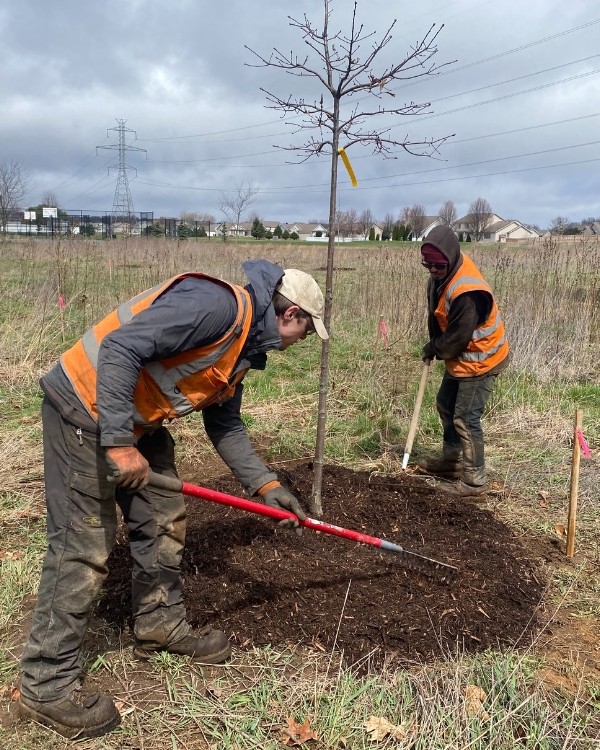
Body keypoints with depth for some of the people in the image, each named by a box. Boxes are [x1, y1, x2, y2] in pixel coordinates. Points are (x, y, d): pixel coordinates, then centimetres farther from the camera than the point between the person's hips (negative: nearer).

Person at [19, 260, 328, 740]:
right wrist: (119, 443, -29)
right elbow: (120, 347, -29)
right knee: (85, 545, -6)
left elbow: (225, 426, 18)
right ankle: (47, 686, 8)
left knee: (164, 521, 15)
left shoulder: (244, 346, 10)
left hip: (138, 421, 10)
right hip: (87, 408, -10)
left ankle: (161, 626, 34)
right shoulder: (220, 306, -22)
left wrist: (265, 484, 11)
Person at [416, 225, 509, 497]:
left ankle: (473, 481, 5)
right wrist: (434, 345, 2)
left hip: (479, 360, -10)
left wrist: (433, 349, -9)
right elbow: (437, 314, 12)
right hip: (459, 356, 10)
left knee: (465, 418, -7)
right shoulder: (442, 275, -3)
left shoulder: (467, 292, -33)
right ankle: (452, 460, 36)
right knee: (445, 405, 20)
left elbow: (457, 338, -26)